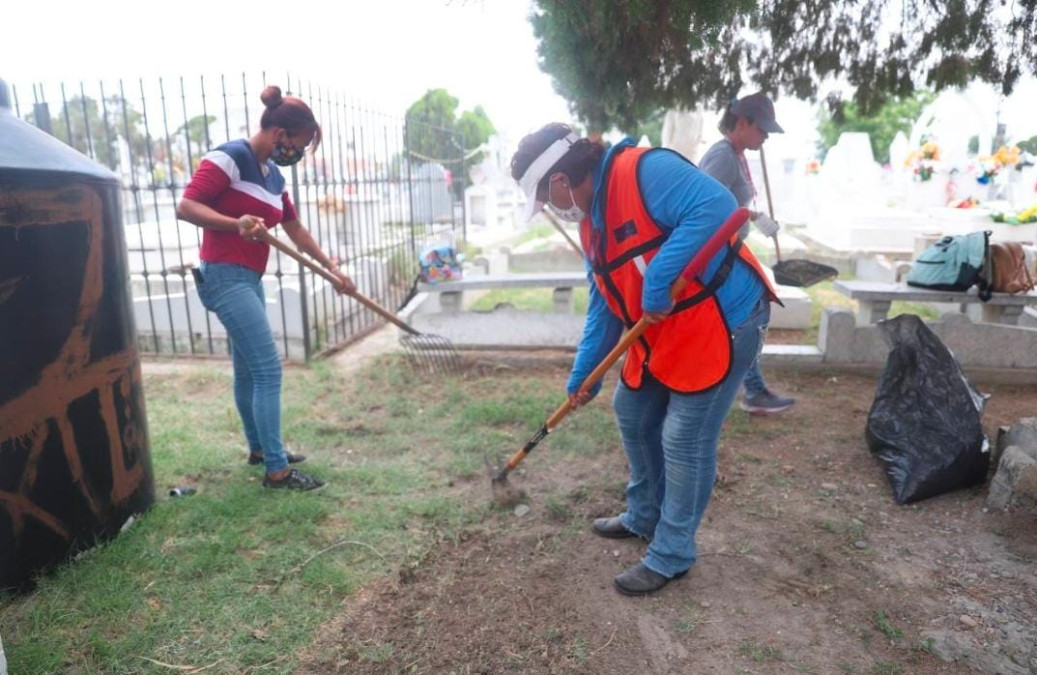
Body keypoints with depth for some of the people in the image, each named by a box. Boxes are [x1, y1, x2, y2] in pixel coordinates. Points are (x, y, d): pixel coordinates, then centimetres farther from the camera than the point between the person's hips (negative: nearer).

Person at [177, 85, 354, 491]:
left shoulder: (273, 176, 14)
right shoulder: (230, 158, -12)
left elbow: (296, 229, 21)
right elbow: (185, 207, -19)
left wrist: (331, 268, 19)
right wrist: (235, 224, -33)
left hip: (249, 279, 9)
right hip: (226, 277, -9)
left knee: (248, 369, 18)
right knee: (268, 368, -11)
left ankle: (259, 447, 32)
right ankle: (277, 469, -4)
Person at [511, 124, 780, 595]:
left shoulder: (644, 170, -20)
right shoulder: (591, 220, 9)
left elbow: (717, 207, -34)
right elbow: (604, 304, 14)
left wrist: (659, 280, -36)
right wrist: (583, 374, 13)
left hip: (722, 321, -10)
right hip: (660, 333, 10)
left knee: (684, 441, -2)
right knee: (632, 413, 18)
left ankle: (671, 556, 18)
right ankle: (645, 516, 39)